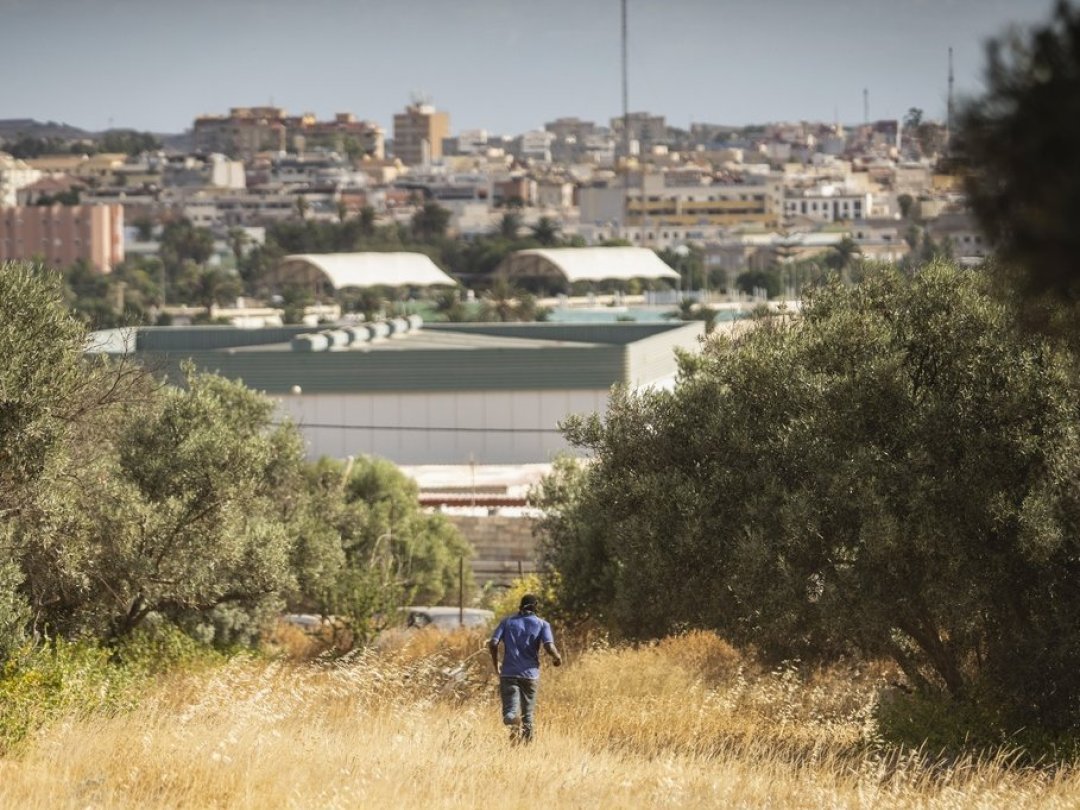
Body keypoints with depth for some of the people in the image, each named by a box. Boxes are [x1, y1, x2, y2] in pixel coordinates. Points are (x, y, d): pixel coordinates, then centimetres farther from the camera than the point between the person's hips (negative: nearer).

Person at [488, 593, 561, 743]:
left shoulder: (507, 622, 7)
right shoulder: (542, 624, 2)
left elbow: (493, 644, -4)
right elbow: (549, 647, -12)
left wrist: (496, 666, 9)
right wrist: (557, 657, 9)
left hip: (509, 673, 0)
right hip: (530, 674, 0)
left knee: (509, 712, -4)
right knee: (528, 716, 13)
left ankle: (513, 721, -39)